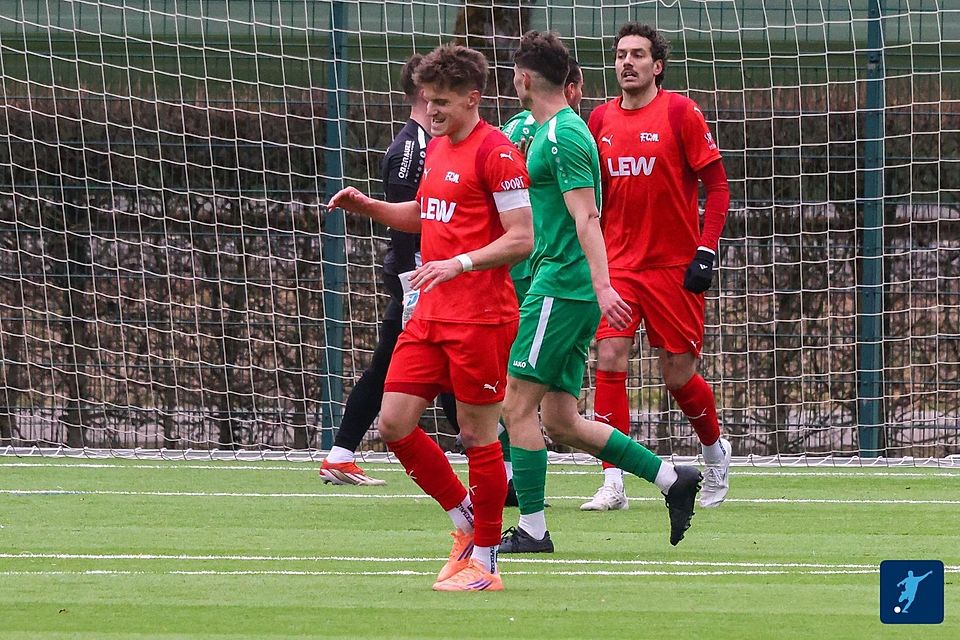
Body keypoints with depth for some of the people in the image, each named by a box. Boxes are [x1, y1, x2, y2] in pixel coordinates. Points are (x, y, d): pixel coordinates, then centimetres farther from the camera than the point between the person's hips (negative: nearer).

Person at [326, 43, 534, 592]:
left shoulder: (495, 152, -12)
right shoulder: (437, 147, 15)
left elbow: (521, 239, -16)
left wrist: (459, 264, -26)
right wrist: (366, 206, 15)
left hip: (480, 317, -9)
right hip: (431, 315, 9)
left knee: (478, 434, -2)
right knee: (395, 423, 3)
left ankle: (484, 563, 8)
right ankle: (466, 520, 20)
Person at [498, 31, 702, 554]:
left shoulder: (562, 136, -12)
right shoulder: (560, 129, 18)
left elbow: (586, 217, -22)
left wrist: (601, 285, -29)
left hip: (561, 286, -10)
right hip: (565, 285, 10)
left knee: (519, 406, -6)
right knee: (560, 422, 8)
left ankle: (531, 530, -4)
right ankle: (672, 479, 8)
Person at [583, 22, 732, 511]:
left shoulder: (680, 112, -6)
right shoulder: (601, 119, 7)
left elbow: (718, 186, -5)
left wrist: (705, 252, -12)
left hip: (674, 265, -3)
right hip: (617, 264, 3)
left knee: (678, 375, 3)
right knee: (609, 361, -12)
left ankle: (716, 453, 32)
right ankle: (613, 485, -12)